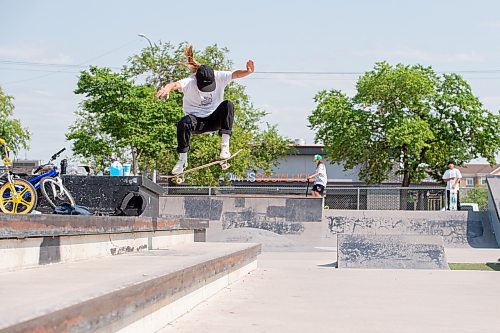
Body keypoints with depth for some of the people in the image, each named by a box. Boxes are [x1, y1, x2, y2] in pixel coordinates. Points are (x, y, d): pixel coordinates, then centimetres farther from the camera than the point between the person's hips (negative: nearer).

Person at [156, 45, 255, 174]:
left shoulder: (218, 77, -12)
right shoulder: (189, 82, -20)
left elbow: (235, 74, -23)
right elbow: (176, 84, -40)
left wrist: (248, 71, -45)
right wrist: (167, 88, -64)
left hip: (214, 120, 2)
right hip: (196, 121, -2)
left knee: (228, 105, -27)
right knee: (183, 123, -35)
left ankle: (225, 145, -28)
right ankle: (182, 160, -18)